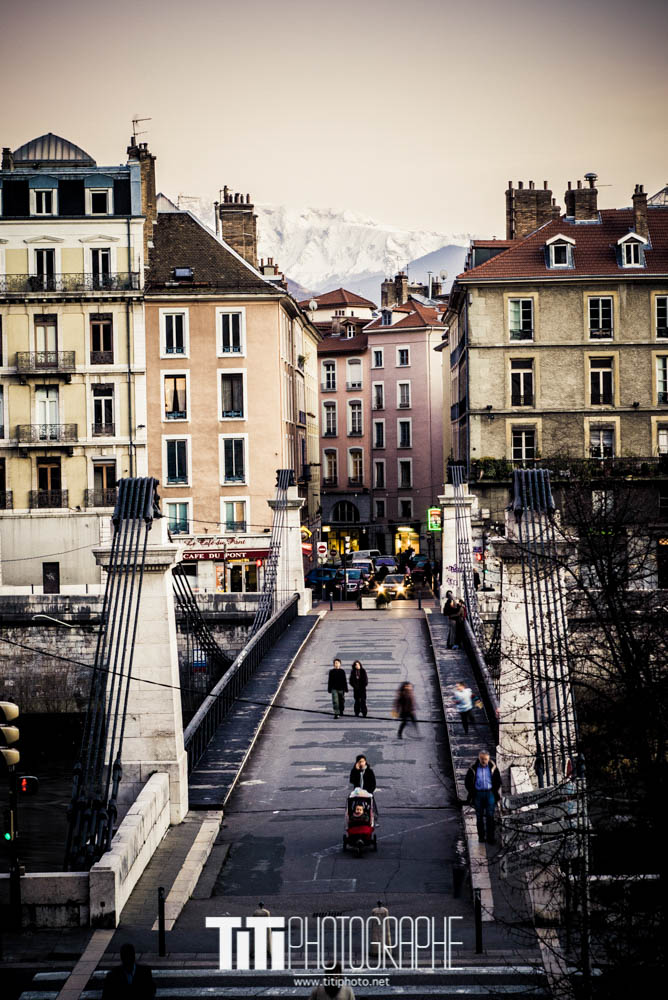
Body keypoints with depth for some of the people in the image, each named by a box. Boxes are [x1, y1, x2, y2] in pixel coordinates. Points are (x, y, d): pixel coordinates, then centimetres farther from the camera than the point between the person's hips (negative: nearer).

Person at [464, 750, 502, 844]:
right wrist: (472, 793, 3)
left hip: (490, 793, 0)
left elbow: (498, 781, 12)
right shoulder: (473, 768, -3)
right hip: (478, 794, 0)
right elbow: (467, 781, 7)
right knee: (479, 816, 4)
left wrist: (496, 793, 5)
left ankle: (490, 837, 0)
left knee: (490, 816, -5)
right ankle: (481, 836, 14)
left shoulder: (492, 767, 1)